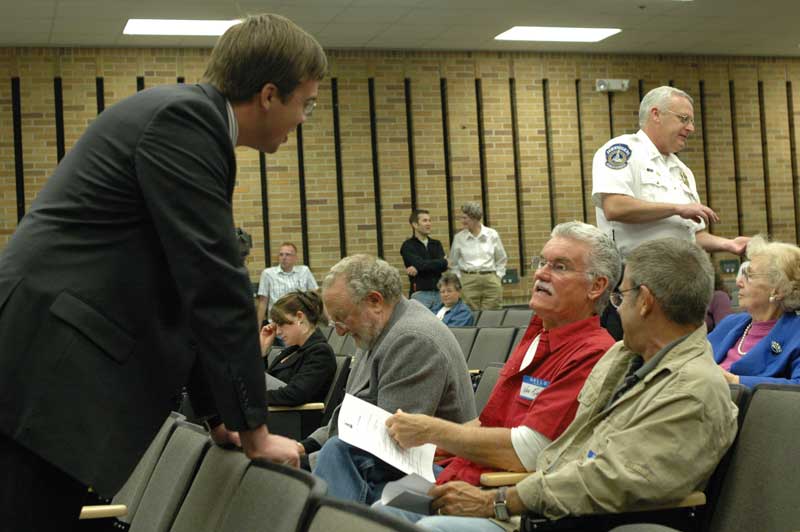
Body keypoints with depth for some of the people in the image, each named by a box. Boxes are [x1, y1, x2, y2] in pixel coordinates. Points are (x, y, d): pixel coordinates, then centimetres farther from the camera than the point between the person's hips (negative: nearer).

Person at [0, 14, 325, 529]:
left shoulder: (185, 119, 18)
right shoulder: (184, 117, -13)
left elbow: (193, 286, 21)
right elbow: (214, 280, -16)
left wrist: (223, 411, 20)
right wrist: (254, 428, -9)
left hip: (64, 367, 10)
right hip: (42, 367, -10)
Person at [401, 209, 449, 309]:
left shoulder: (436, 244, 14)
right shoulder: (408, 246, 0)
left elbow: (443, 265, -1)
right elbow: (420, 263, -15)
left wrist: (419, 268, -10)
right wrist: (437, 263, -1)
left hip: (439, 292, 4)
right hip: (420, 293, -4)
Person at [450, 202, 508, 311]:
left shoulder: (492, 235, 2)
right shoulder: (459, 237, 2)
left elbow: (502, 260, 13)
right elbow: (454, 263, 13)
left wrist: (498, 276, 5)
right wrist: (459, 279, 6)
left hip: (491, 280, 0)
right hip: (468, 281, 0)